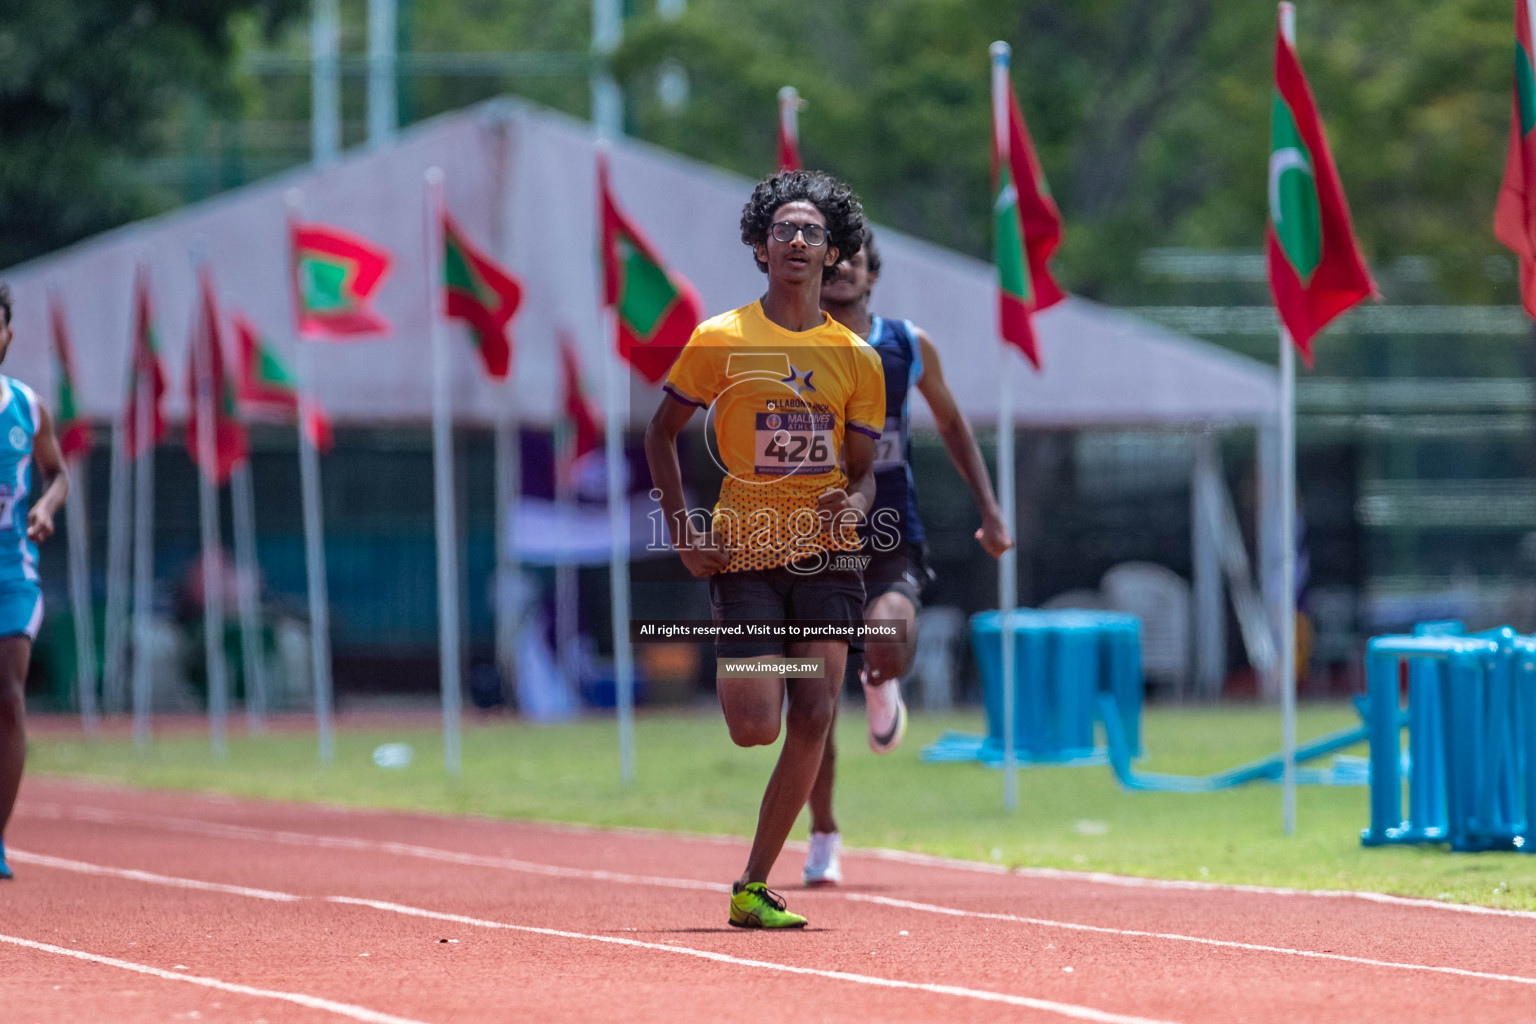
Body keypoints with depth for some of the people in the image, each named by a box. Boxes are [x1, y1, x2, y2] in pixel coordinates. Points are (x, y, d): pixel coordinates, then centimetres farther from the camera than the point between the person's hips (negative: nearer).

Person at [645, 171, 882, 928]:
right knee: (756, 727, -12)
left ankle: (753, 887, 3)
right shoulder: (719, 341, 1)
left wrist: (855, 503, -12)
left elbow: (864, 468, 12)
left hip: (825, 554, 2)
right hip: (745, 554, -2)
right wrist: (682, 529, -1)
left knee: (812, 723, -8)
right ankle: (733, 678, 27)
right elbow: (662, 432, 9)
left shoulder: (857, 359, 8)